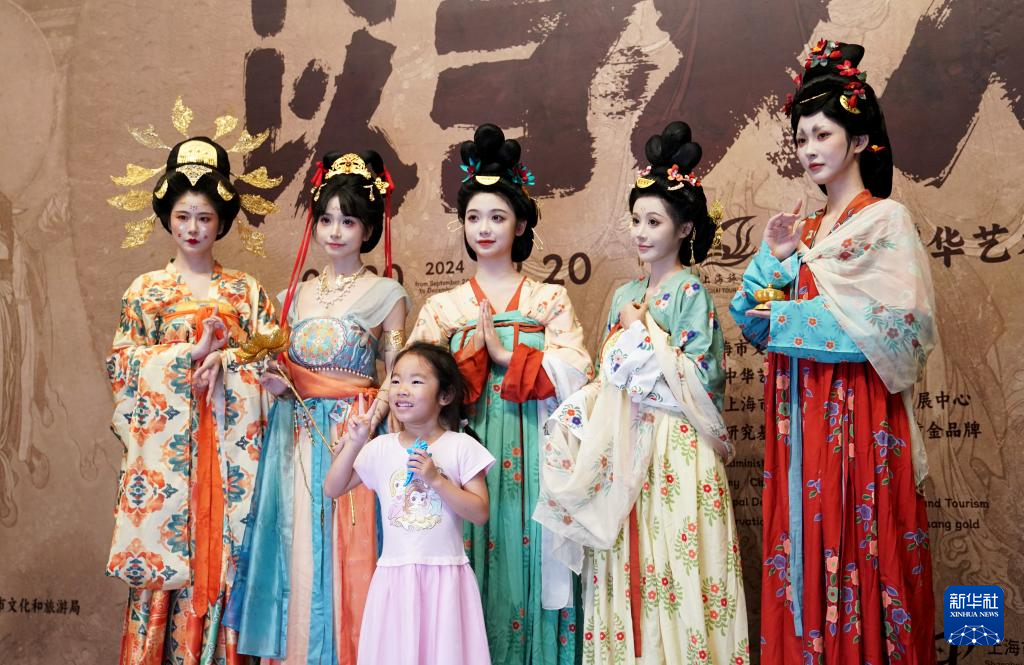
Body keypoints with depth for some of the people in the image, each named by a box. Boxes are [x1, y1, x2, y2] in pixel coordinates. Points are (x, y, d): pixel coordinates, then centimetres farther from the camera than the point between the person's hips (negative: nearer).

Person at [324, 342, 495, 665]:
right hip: (395, 575, 2)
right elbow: (332, 489, 5)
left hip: (445, 576, -2)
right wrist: (354, 443, -6)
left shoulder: (462, 446, -4)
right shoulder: (380, 448, 4)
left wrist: (437, 478, -17)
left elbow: (480, 513, -7)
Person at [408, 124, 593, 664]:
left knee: (527, 559, -2)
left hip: (532, 455, -1)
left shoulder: (550, 300, 7)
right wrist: (476, 346, -11)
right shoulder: (441, 308, 10)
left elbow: (574, 375, -7)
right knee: (469, 567, -1)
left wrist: (504, 352, -11)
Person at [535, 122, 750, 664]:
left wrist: (641, 331, -10)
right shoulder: (625, 295, 15)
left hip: (675, 447, -6)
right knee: (625, 563, 7)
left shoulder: (690, 292, -5)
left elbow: (699, 376, -13)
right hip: (623, 445, 7)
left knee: (674, 562, -5)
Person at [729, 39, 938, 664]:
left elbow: (894, 322, -15)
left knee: (855, 544, -3)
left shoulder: (885, 219, -4)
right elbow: (755, 321, 13)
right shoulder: (805, 226, 15)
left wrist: (789, 319, -13)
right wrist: (776, 259, -3)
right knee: (803, 552, 7)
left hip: (856, 413, -6)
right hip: (798, 412, 6)